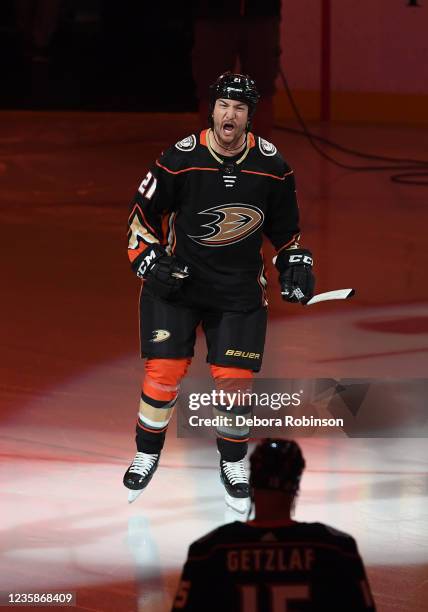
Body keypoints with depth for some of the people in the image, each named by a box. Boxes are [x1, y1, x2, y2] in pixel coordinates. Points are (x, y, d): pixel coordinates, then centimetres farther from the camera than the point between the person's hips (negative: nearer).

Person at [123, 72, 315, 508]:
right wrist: (148, 259, -12)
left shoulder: (271, 166, -5)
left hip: (239, 287, 2)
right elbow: (142, 212, -2)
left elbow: (285, 224, 12)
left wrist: (294, 264, 2)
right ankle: (147, 455, 17)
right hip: (176, 277, -2)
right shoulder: (180, 159, -14)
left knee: (234, 377, -1)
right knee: (164, 370, -6)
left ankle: (233, 464, 21)